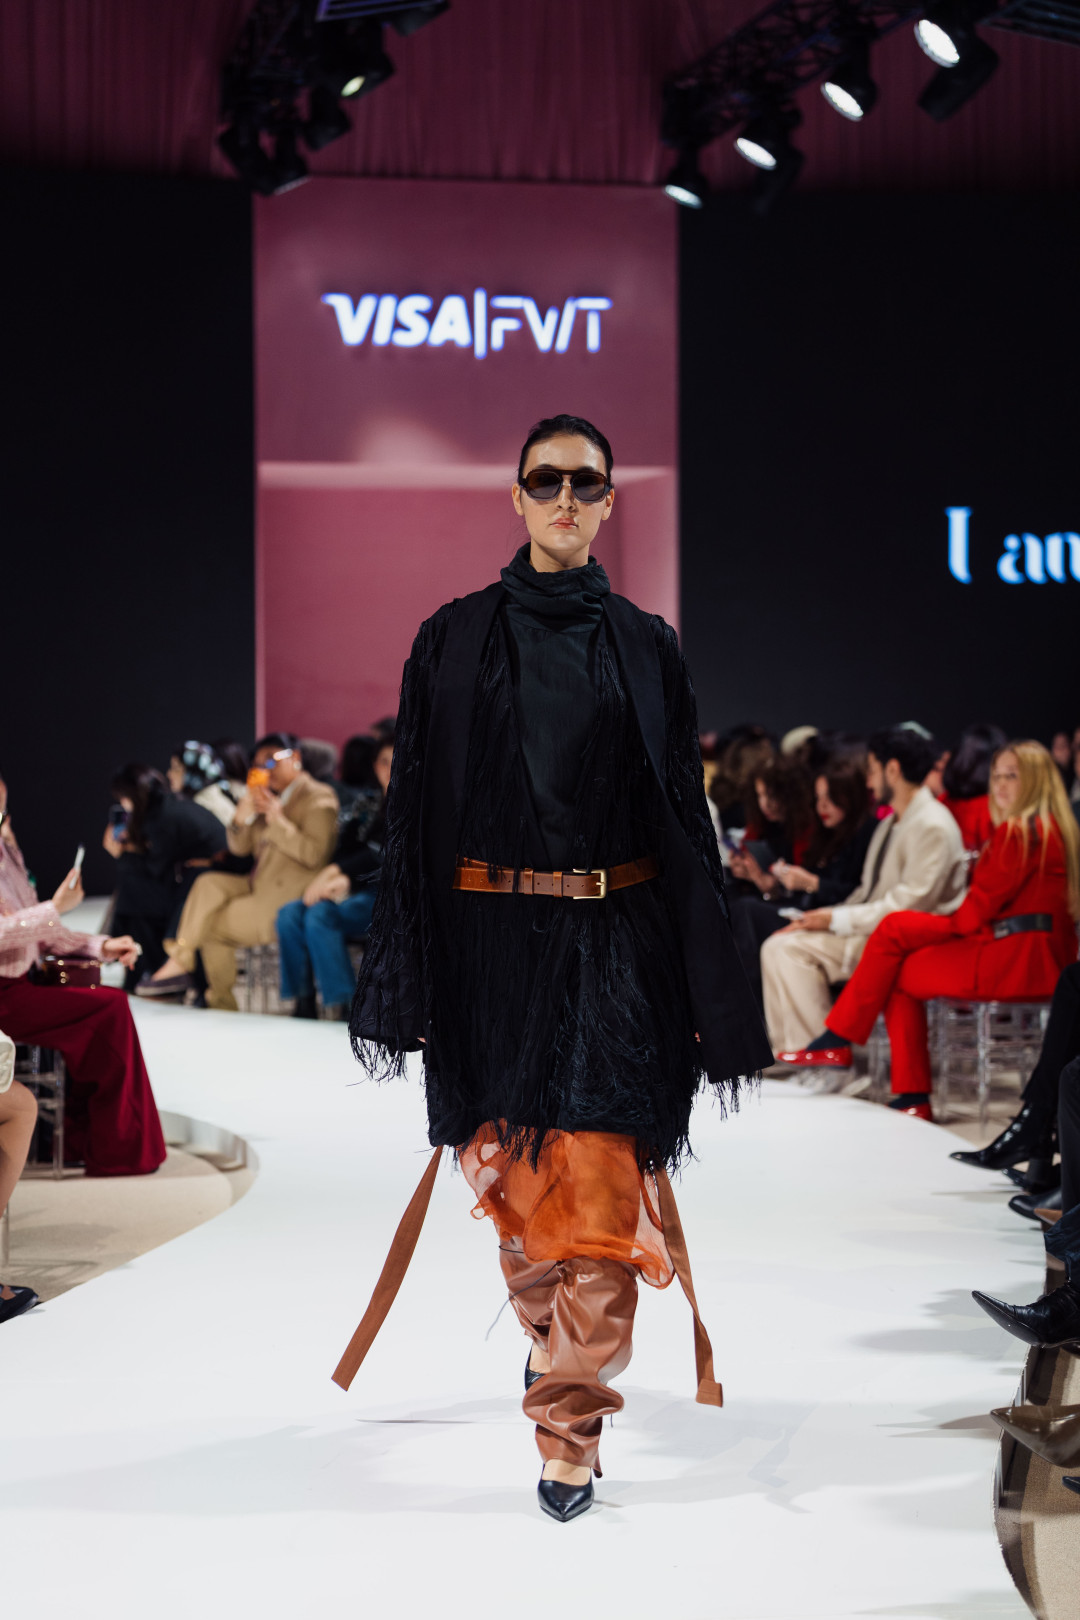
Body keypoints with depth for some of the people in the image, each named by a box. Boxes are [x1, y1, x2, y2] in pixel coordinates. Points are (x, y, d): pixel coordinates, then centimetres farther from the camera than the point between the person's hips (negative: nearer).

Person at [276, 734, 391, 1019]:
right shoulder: (366, 802, 19)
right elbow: (345, 848, 12)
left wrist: (337, 871, -18)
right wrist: (341, 880, -10)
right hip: (361, 891, 7)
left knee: (322, 915, -30)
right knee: (290, 914, -15)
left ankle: (341, 1010, -30)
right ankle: (303, 1005, -15)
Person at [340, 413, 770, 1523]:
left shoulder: (644, 647, 8)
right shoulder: (455, 639, 6)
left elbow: (685, 815, 7)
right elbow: (416, 807, 4)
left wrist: (705, 990, 2)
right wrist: (407, 983, -2)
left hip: (613, 944, 0)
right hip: (491, 941, 1)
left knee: (603, 1193, -7)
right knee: (513, 1181, 8)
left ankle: (569, 1428, 0)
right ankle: (550, 1329, 37)